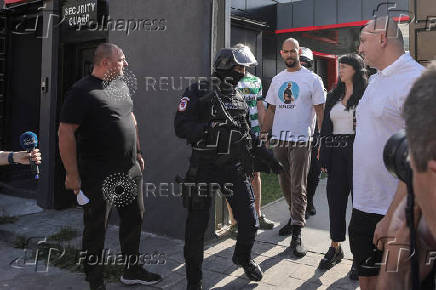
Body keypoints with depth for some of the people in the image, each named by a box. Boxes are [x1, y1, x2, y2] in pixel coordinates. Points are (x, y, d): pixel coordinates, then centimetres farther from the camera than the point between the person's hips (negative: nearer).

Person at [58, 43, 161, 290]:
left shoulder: (121, 85, 11)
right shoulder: (83, 91, -13)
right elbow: (66, 133, -15)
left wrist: (138, 153, 19)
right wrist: (72, 174, -16)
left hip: (130, 169, 8)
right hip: (99, 175, -7)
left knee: (134, 219, 16)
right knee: (96, 228, 6)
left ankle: (132, 270, 34)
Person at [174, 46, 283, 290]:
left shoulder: (240, 98, 14)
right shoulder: (198, 93, -4)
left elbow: (249, 135, 21)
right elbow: (181, 126, -14)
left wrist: (269, 158, 19)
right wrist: (208, 130, -29)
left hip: (235, 168, 5)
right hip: (204, 168, -4)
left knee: (250, 223, 5)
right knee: (197, 227, 4)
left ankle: (243, 257, 38)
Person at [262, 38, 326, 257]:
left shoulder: (312, 80, -2)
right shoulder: (276, 80, 13)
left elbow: (320, 111, -3)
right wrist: (262, 134, 9)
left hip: (301, 140, -5)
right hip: (278, 140, 5)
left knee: (298, 188, -4)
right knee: (285, 184, 13)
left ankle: (296, 234, 1)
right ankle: (296, 218, 33)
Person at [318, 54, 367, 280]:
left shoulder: (367, 94, -2)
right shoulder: (333, 96, 15)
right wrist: (324, 156, 10)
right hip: (336, 154, 5)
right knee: (335, 199, 9)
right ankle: (335, 248, 24)